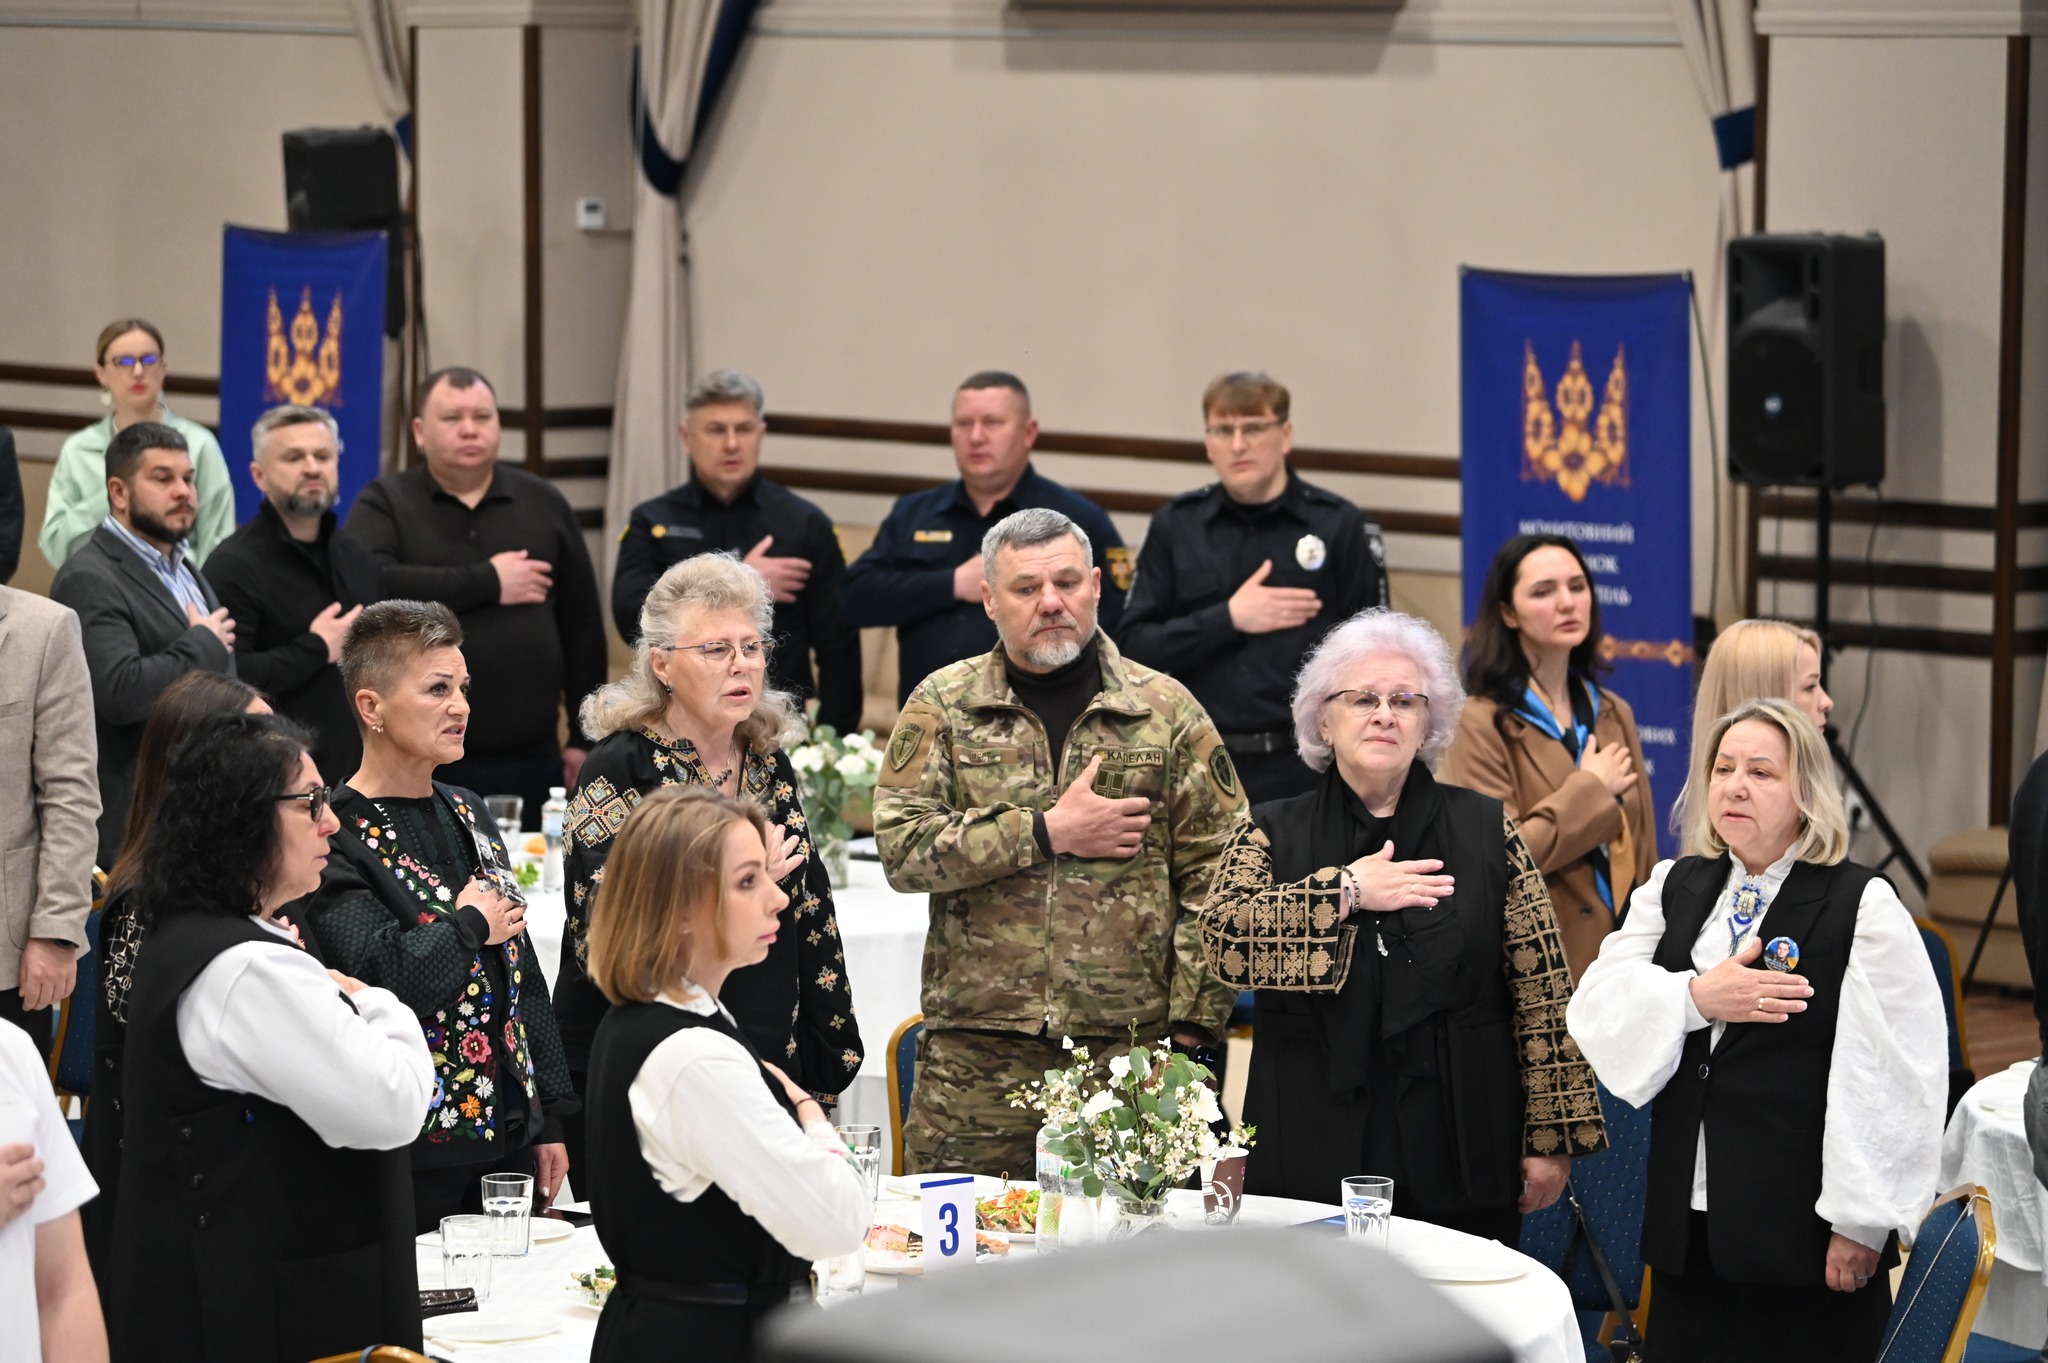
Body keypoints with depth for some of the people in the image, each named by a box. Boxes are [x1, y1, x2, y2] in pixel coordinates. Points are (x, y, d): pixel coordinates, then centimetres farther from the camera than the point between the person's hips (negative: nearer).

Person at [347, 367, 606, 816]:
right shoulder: (385, 504, 4)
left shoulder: (544, 504, 12)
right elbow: (372, 586, -17)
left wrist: (585, 740, 9)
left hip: (531, 761, 3)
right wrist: (487, 582, -13)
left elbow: (582, 627, 13)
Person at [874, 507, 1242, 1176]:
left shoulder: (1166, 710, 8)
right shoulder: (943, 705, 7)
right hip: (976, 1052, 0)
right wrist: (1048, 833, -10)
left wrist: (1194, 1028, -2)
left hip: (1128, 1046, 0)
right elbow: (902, 846, -5)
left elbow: (1217, 873, 5)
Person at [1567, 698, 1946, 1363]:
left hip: (1804, 1233, -5)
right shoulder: (1674, 889, 13)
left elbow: (1893, 1078, -9)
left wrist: (1861, 1223, -11)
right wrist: (1696, 997, -16)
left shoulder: (1862, 905, -5)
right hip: (1687, 1225, 5)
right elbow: (1598, 1006, 2)